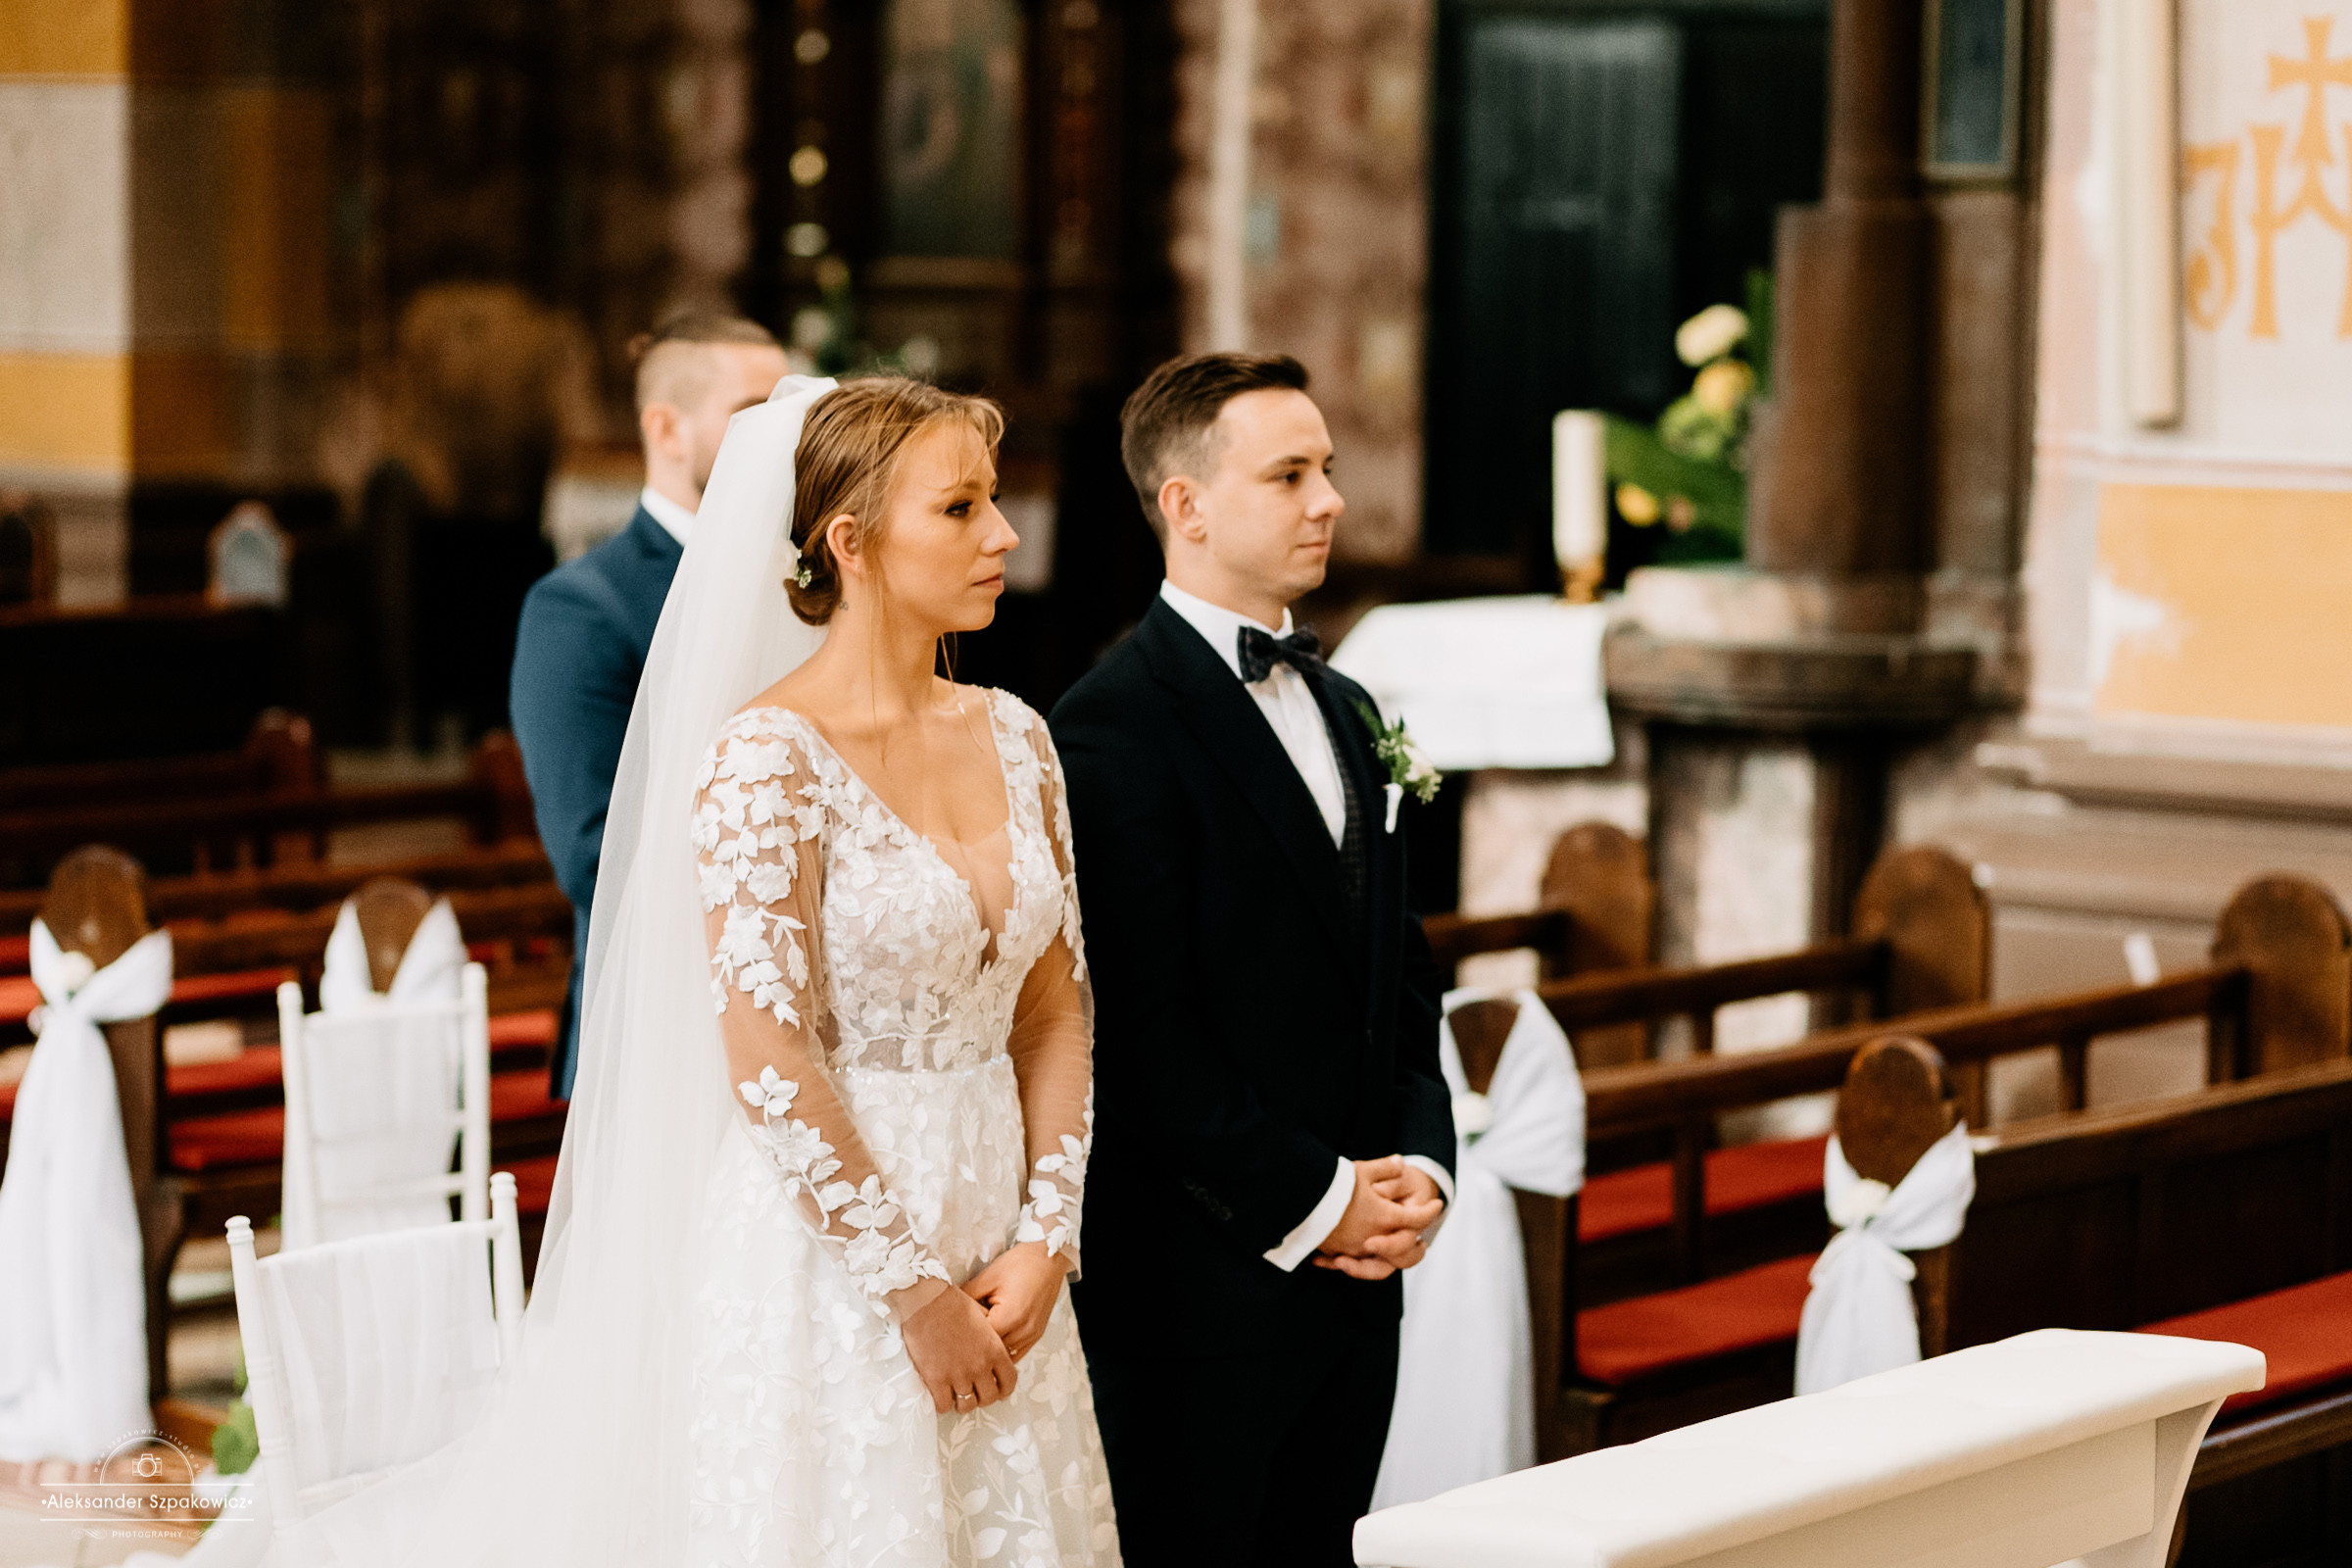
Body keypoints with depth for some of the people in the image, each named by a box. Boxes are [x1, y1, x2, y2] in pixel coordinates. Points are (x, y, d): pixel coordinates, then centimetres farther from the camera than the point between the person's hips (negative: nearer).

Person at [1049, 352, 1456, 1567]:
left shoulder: (1342, 710, 16)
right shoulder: (1114, 726, -12)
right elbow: (1138, 1025, -17)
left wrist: (1419, 1167, 2)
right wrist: (1308, 1204, -14)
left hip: (1358, 1276, 8)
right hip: (1195, 1284, -8)